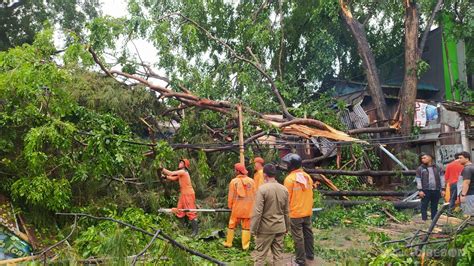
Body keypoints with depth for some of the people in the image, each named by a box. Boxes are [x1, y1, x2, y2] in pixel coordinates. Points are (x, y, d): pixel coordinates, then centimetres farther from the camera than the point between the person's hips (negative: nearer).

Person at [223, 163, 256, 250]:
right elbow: (254, 195, 1)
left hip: (237, 208, -1)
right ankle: (245, 246, 9)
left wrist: (230, 206, 9)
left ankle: (228, 243, 22)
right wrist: (253, 206, 12)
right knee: (246, 227, 8)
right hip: (248, 208, 1)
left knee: (232, 225, 13)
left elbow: (230, 196, -4)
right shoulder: (251, 181, -4)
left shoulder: (234, 181, -9)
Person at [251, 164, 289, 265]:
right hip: (280, 227, 5)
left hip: (266, 228, -5)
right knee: (278, 254, 12)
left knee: (260, 255, 5)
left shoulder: (262, 189, -16)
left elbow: (257, 212, -16)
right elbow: (286, 212, 9)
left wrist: (253, 229, -8)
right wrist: (287, 227, 20)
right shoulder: (284, 189, 2)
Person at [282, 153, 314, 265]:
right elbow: (310, 194, 10)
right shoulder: (307, 177, 3)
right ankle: (310, 254, 32)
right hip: (307, 212, 7)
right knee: (308, 233, 19)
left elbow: (287, 198, -14)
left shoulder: (290, 178, -17)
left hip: (295, 213, -6)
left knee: (298, 237, 3)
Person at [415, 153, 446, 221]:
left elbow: (442, 179, 9)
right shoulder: (420, 169, 3)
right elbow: (418, 180, -1)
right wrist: (420, 190, -9)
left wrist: (443, 189, 3)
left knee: (434, 207, 10)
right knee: (424, 206, -2)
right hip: (426, 190, -2)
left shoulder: (438, 168, 9)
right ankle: (424, 220, 3)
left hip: (436, 190, 2)